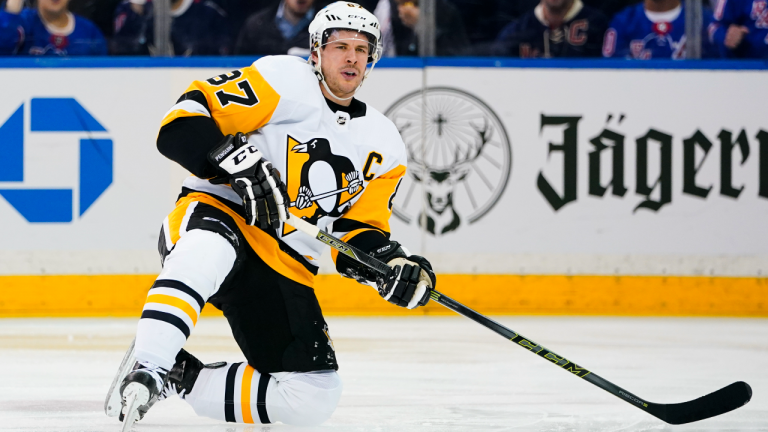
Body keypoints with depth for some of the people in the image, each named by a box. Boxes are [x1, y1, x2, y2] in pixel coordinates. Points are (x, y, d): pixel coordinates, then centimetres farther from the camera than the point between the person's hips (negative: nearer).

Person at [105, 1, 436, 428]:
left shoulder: (383, 148, 11)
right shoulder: (284, 81, -6)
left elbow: (358, 232, 11)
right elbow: (184, 120, -13)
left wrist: (392, 264, -10)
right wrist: (241, 164, -27)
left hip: (286, 269, 6)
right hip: (216, 216, -6)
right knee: (207, 249, -44)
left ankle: (181, 377, 1)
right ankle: (145, 371, -39)